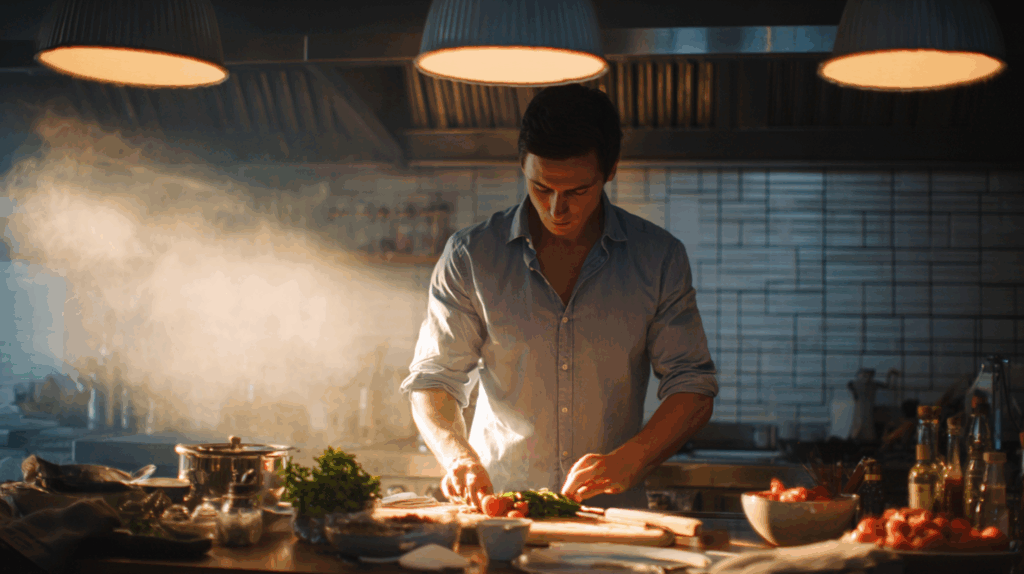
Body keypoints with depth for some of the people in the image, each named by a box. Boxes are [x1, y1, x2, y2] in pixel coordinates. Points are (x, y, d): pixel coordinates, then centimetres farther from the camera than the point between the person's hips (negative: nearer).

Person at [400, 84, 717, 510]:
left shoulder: (660, 259, 5)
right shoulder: (470, 255, 3)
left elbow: (693, 387, 4)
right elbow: (432, 377, 5)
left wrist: (628, 461, -13)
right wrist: (457, 454, -15)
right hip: (497, 507, 0)